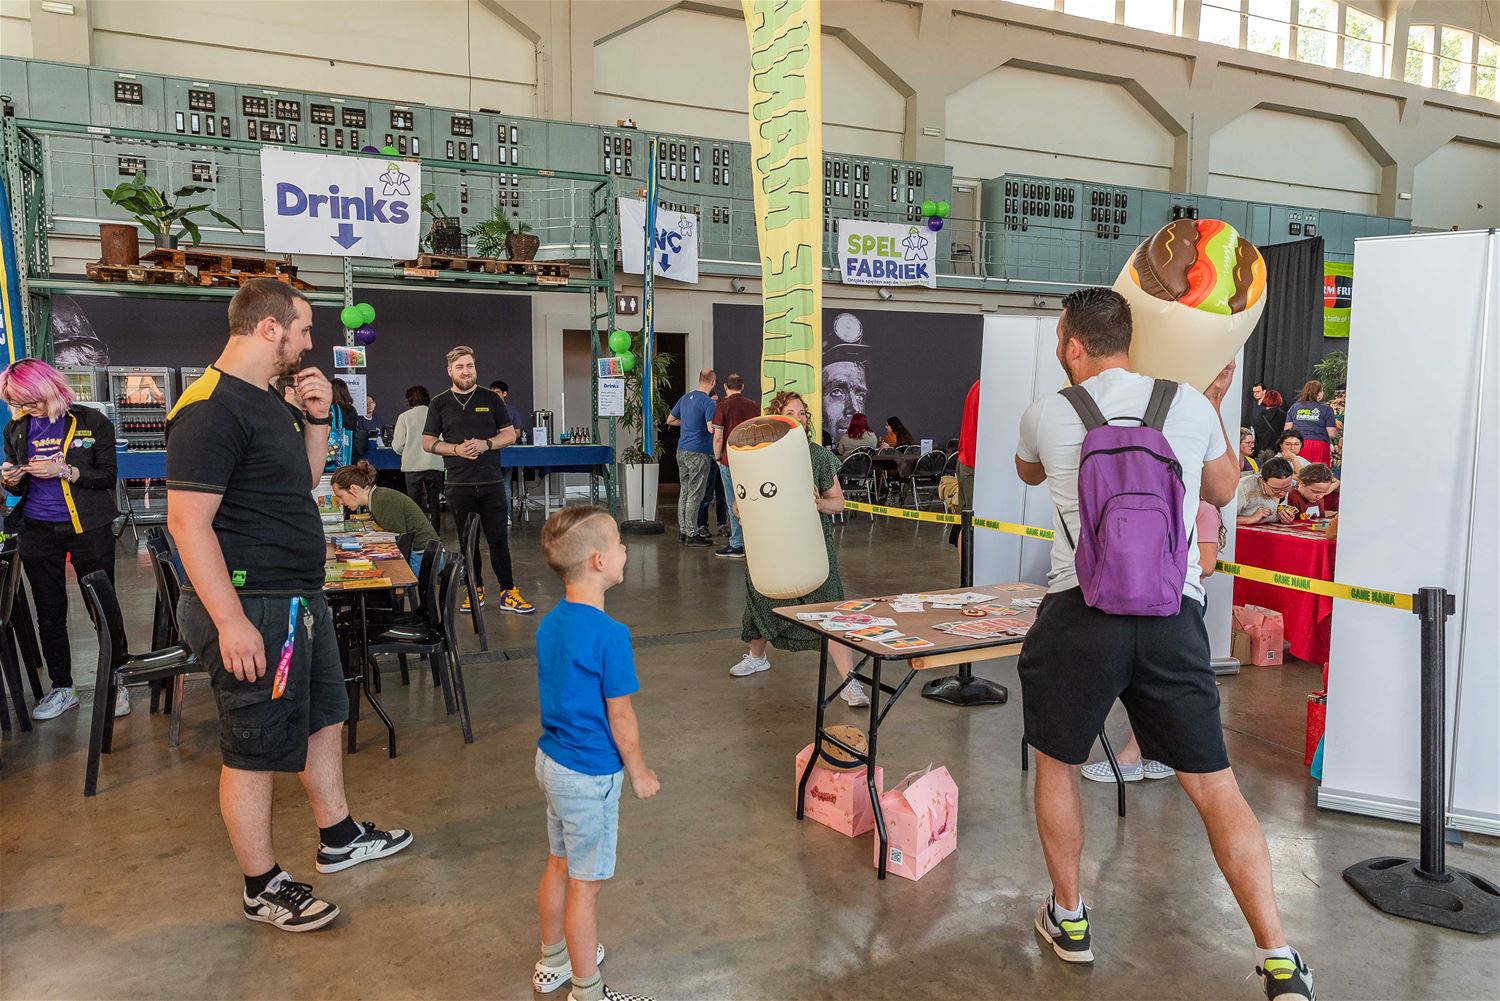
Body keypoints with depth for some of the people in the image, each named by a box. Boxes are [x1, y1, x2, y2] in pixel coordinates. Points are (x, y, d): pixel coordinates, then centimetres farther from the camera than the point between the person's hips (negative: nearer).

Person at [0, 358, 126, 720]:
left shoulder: (92, 422, -5)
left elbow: (108, 476, -7)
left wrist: (64, 470, -20)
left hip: (89, 529, -4)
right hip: (38, 532, 4)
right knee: (49, 615, 11)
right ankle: (62, 689, 23)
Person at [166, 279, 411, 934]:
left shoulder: (266, 400, 13)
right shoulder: (211, 410, -19)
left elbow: (304, 481, 22)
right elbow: (187, 521, -22)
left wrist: (316, 419, 6)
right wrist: (231, 622, -25)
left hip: (299, 598, 10)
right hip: (251, 608, -10)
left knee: (323, 717, 21)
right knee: (255, 750, 4)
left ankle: (339, 837, 38)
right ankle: (263, 888, 20)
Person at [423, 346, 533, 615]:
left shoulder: (491, 398, 7)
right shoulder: (439, 403, 6)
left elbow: (510, 434, 7)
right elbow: (428, 442, 6)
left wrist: (486, 444, -11)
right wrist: (456, 449, -11)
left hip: (492, 482, 0)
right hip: (459, 484, 1)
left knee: (499, 539, -1)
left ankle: (508, 593, 4)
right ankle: (476, 590, 20)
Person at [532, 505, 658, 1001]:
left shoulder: (550, 623, -1)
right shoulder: (609, 634, -25)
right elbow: (620, 717, -19)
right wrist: (639, 773, -4)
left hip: (551, 760, 8)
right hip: (590, 776, -8)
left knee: (559, 864, 24)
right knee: (586, 884, 7)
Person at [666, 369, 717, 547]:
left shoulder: (685, 398, 11)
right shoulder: (708, 402, -13)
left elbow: (671, 420, 21)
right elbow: (711, 428, -23)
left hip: (682, 450, 8)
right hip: (698, 453, -8)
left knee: (684, 492, 13)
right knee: (695, 495, -3)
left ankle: (683, 531, 18)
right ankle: (692, 534, 0)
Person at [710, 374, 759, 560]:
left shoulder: (723, 406, -7)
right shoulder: (754, 407, 7)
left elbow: (718, 437, -10)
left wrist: (718, 458, 3)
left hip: (730, 461, -4)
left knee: (734, 504, 1)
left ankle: (736, 546, 4)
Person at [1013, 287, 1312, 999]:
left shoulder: (1046, 414, 3)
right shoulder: (1191, 405, 6)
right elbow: (1223, 491, 25)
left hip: (1081, 612, -2)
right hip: (1174, 613, 2)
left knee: (1056, 763, 20)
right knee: (1215, 786, 13)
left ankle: (1068, 920, 32)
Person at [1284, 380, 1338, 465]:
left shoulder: (1294, 407, 7)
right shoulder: (1326, 409, 0)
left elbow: (1287, 430, 9)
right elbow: (1332, 434, -1)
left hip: (1299, 445, 3)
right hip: (1320, 445, -2)